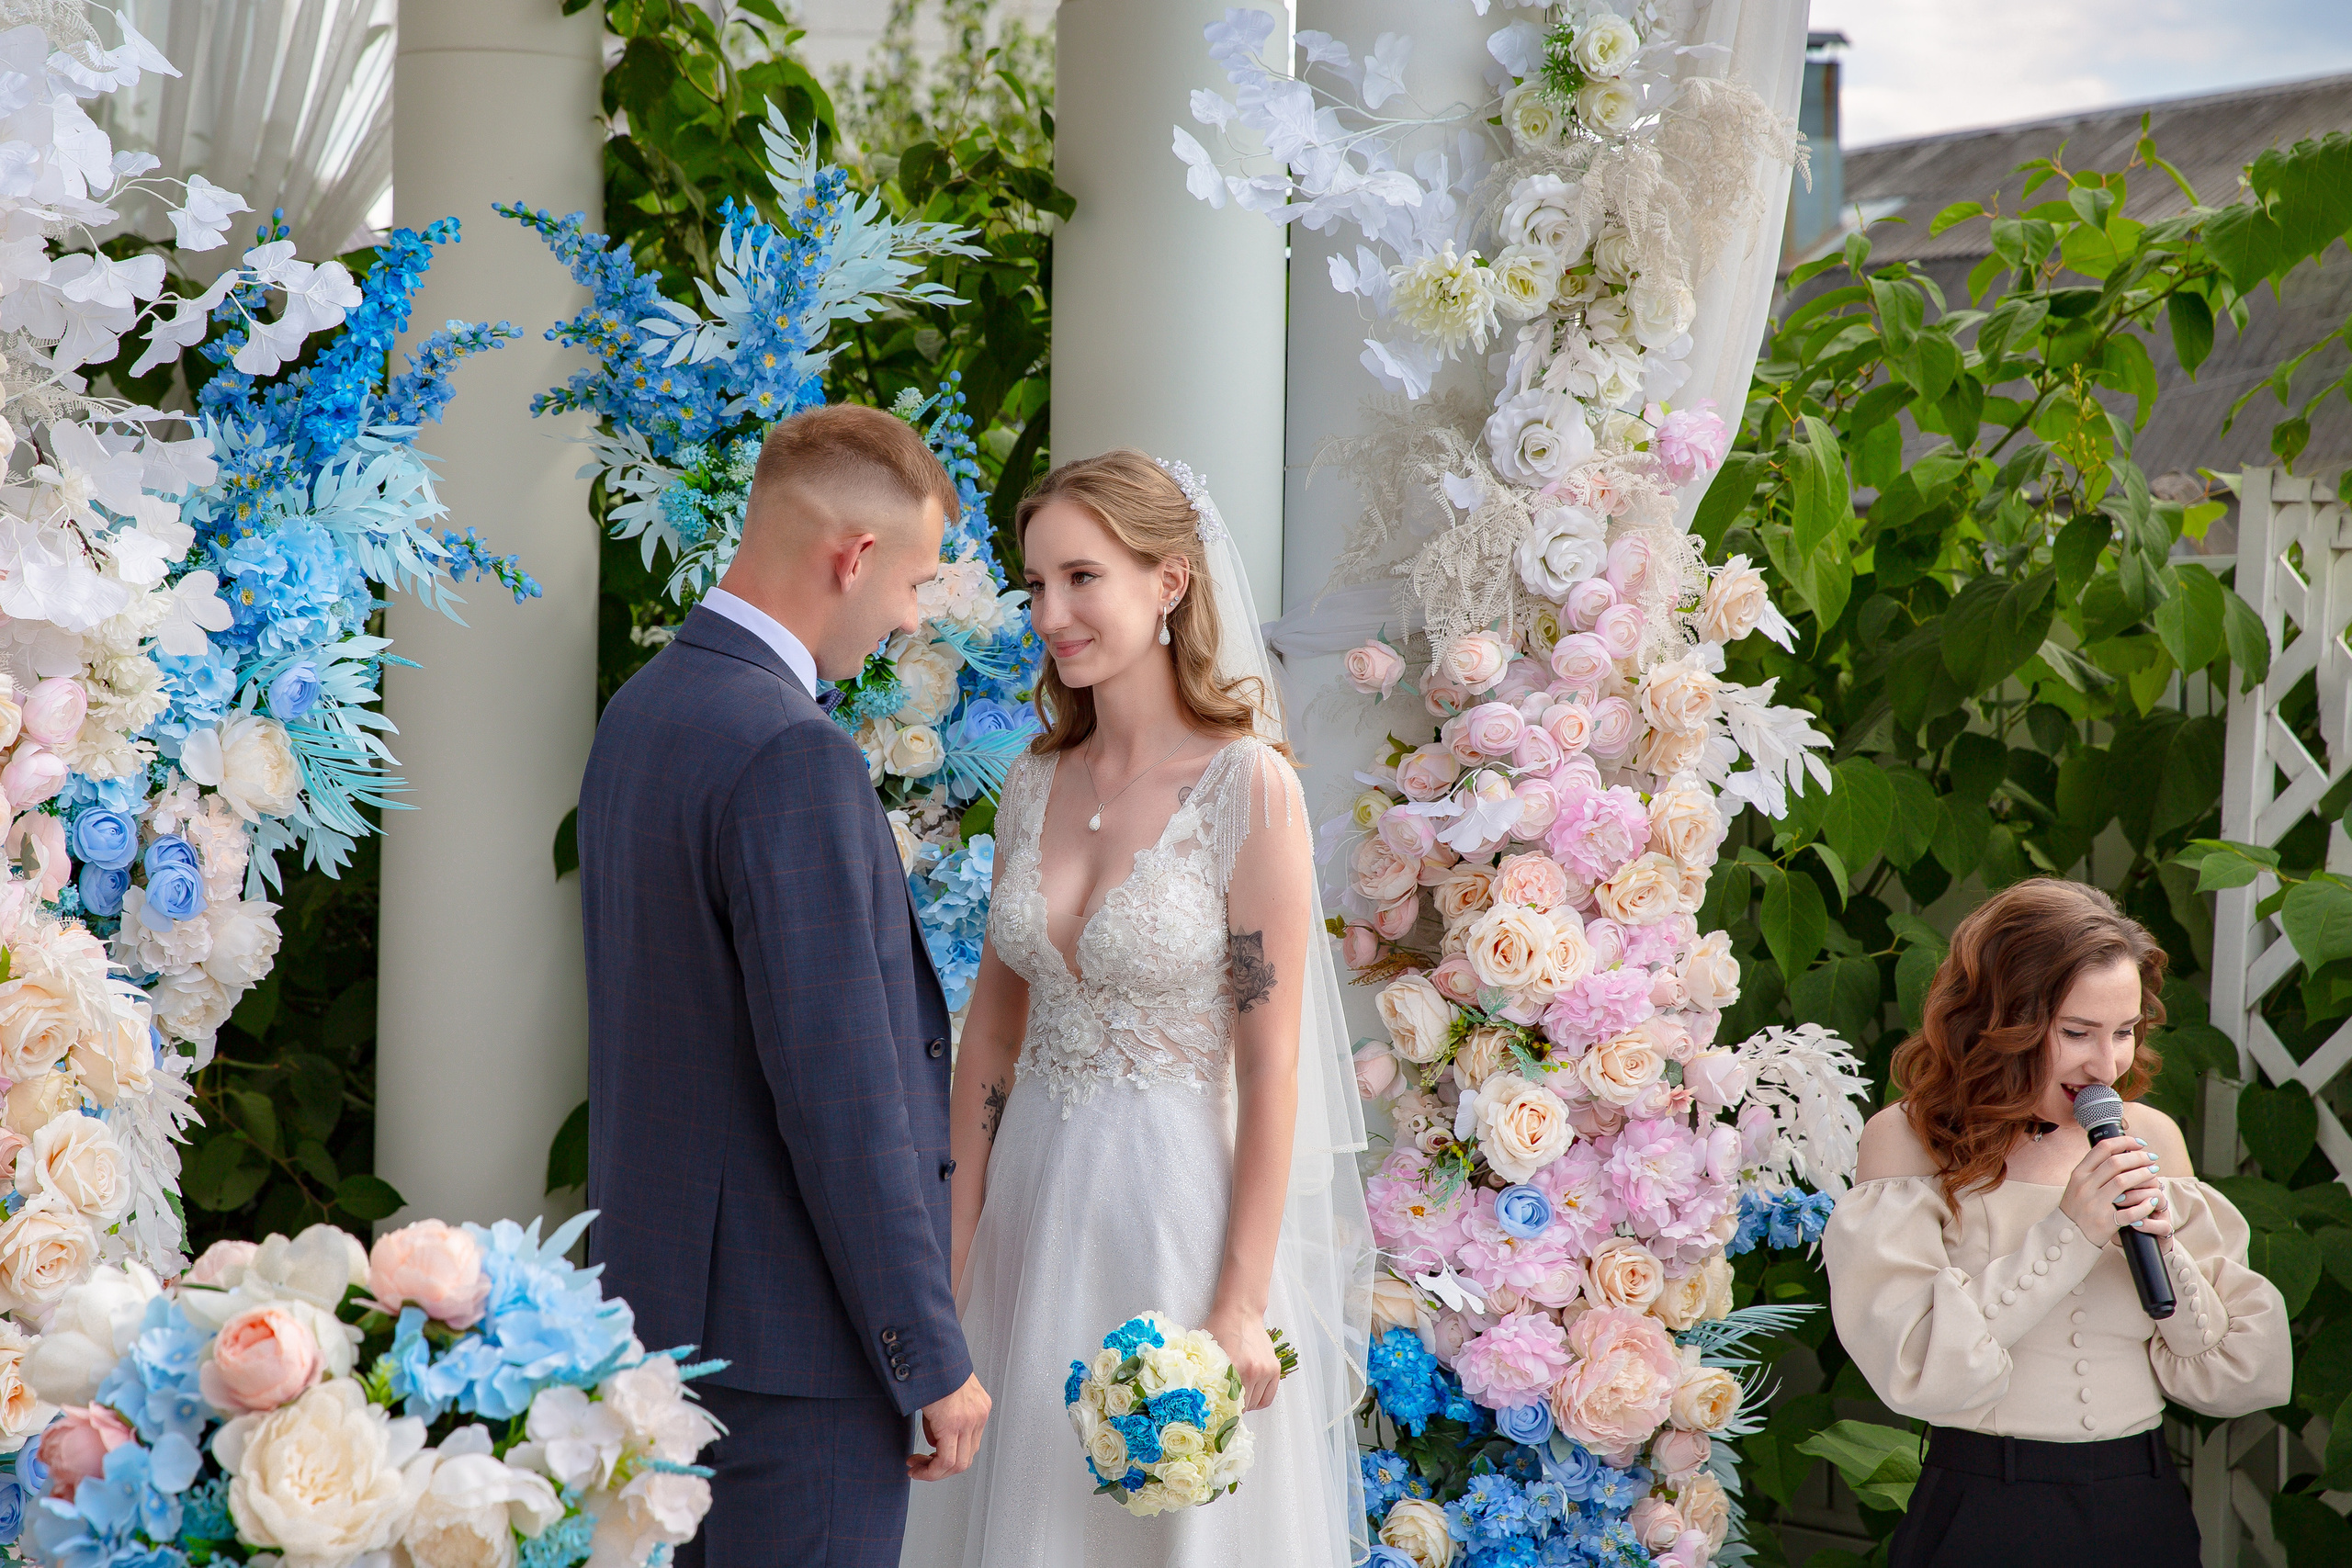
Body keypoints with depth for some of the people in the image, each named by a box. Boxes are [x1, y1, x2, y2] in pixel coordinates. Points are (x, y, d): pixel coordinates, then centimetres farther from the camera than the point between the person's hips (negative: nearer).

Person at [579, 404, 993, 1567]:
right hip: (793, 1322, -10)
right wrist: (933, 1360, -16)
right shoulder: (792, 760, -21)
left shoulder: (639, 713, 9)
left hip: (672, 1285, 10)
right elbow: (841, 1098, -23)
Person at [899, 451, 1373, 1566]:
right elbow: (992, 1024, 9)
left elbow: (1271, 1064, -13)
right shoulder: (1037, 782, 6)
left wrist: (1242, 1305, -15)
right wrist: (954, 1255, 6)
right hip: (1033, 1200, 6)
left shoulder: (1248, 786, -12)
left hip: (1172, 1201, -5)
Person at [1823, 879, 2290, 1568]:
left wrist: (2165, 1249, -14)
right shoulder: (1906, 1140, -8)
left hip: (2144, 1512, 4)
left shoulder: (2150, 1140, 3)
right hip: (1982, 1512, -4)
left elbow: (2238, 1377, 2)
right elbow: (1912, 1367, -19)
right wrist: (2068, 1233, -20)